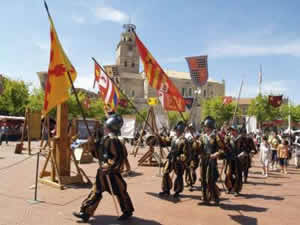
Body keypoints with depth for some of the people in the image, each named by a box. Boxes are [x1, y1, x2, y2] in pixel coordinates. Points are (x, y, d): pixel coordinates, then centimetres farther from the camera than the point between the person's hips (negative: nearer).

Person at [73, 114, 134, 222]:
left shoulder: (113, 140, -21)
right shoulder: (105, 139, 8)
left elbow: (119, 157, -25)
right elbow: (100, 154, 18)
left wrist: (110, 166, -25)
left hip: (111, 173, -9)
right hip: (103, 171, 9)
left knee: (120, 192, 9)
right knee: (96, 192, 12)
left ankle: (127, 211, 28)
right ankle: (86, 212, 20)